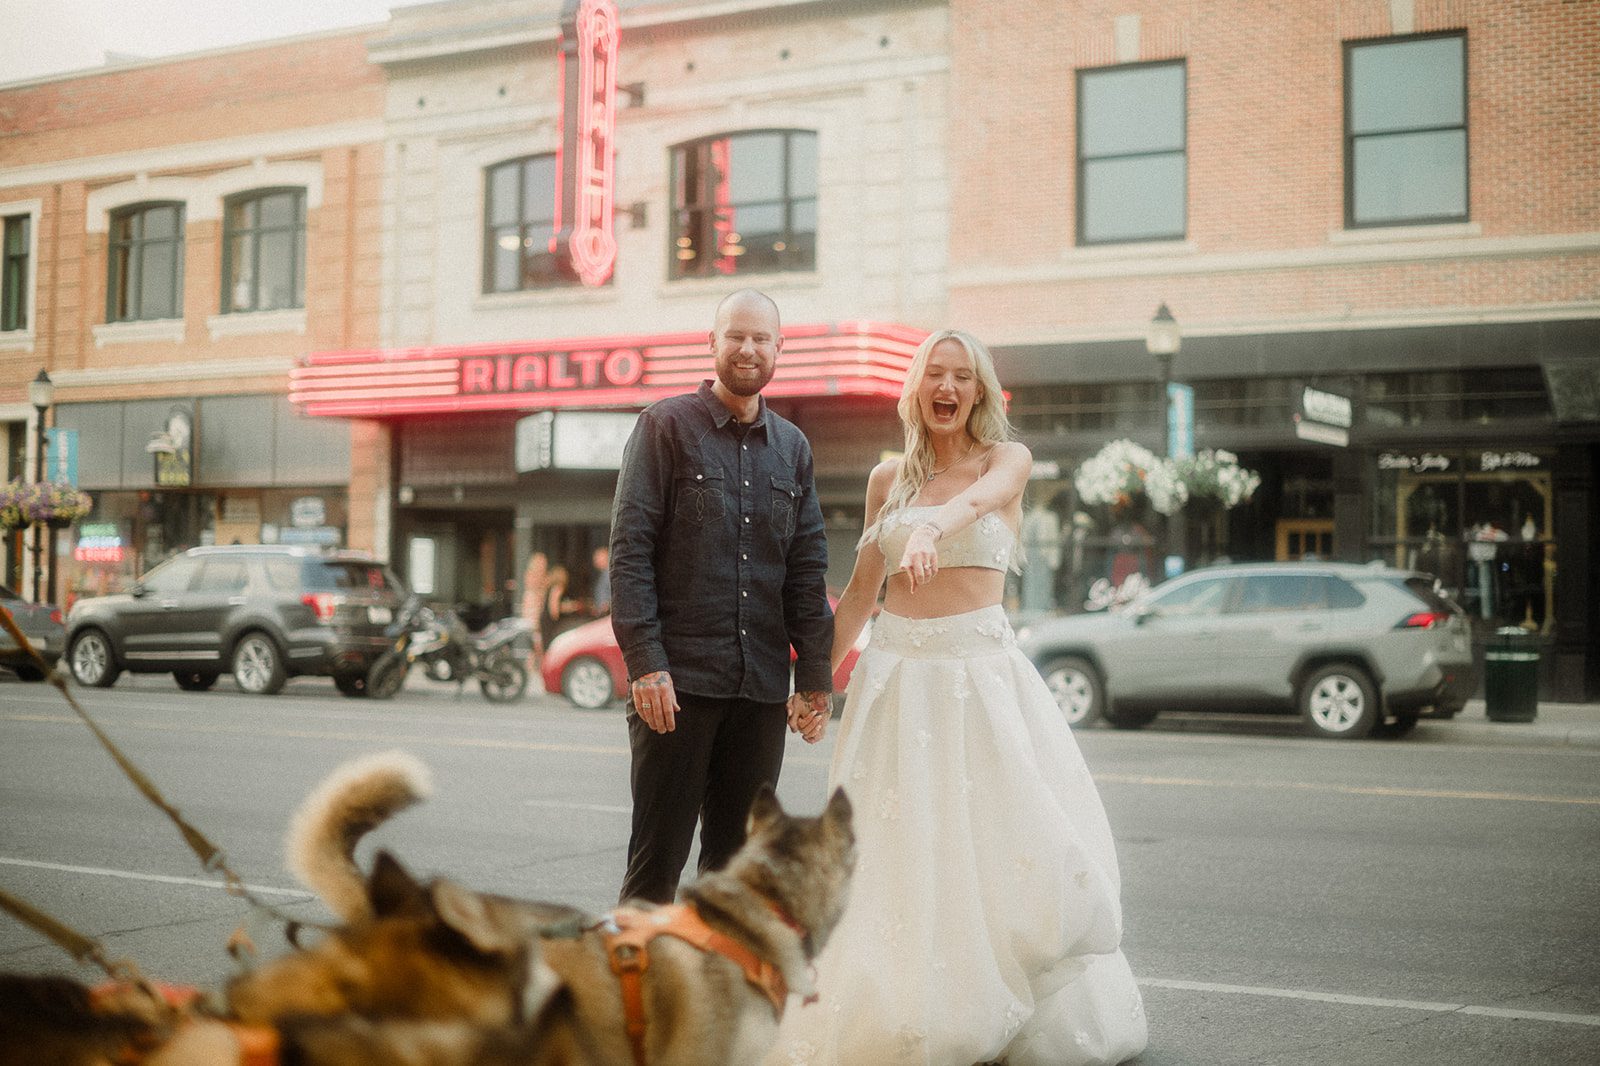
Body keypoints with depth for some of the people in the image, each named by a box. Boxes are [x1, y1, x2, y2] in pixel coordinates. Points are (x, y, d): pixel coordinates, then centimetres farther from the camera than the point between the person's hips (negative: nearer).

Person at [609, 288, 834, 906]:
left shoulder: (792, 448, 15)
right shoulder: (667, 426, 2)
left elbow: (807, 570, 15)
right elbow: (629, 548, -5)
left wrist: (815, 676, 8)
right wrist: (644, 661, -14)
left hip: (762, 688, 5)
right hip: (677, 678, -4)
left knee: (738, 861, 9)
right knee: (657, 860, -2)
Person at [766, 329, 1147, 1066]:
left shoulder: (1007, 460, 3)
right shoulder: (888, 479, 12)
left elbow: (978, 499, -21)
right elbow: (860, 590, 16)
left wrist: (931, 532, -43)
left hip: (980, 668, -2)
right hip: (897, 670, 3)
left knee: (1001, 841, -5)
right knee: (895, 850, 1)